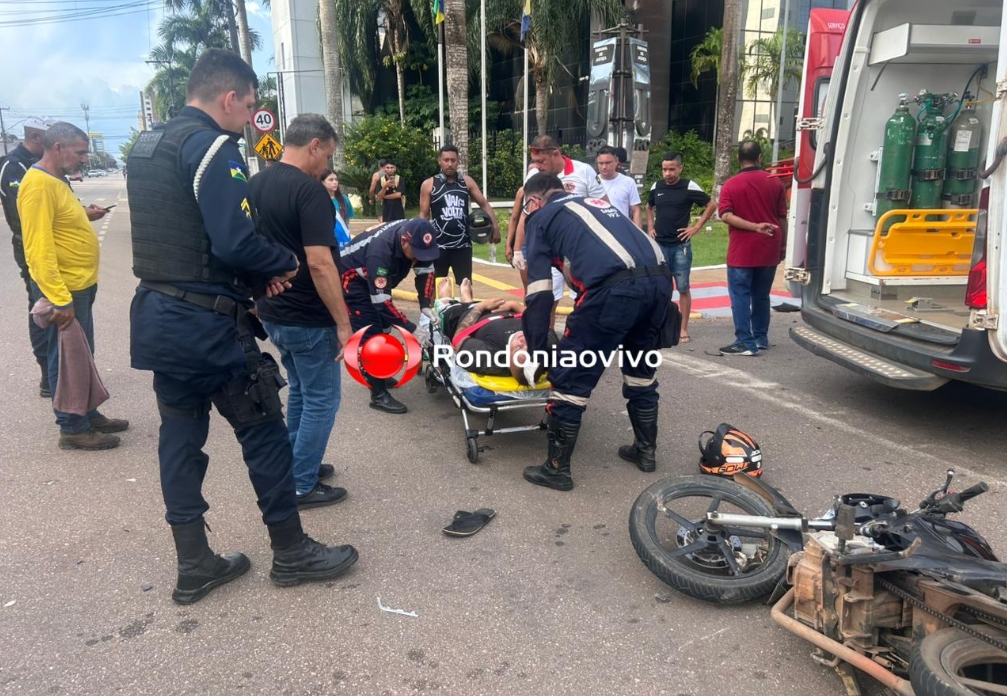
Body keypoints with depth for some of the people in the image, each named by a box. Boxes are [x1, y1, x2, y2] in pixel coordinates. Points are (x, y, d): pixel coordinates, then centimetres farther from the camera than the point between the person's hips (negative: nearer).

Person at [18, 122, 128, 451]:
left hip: (79, 285, 10)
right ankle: (73, 428, 12)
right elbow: (39, 248, -25)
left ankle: (88, 415, 31)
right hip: (62, 289, -10)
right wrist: (59, 298, -27)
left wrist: (84, 216, 9)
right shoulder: (38, 183, -20)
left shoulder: (56, 179, 12)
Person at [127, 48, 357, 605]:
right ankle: (291, 553, 18)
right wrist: (285, 263, -6)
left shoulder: (145, 146, 14)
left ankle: (194, 566, 23)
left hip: (158, 315, 9)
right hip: (207, 323, -9)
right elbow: (235, 242, -25)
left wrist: (256, 275, 7)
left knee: (180, 437, 13)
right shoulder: (213, 147, -15)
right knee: (264, 433, 4)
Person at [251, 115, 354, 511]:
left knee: (300, 391, 23)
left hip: (273, 313, 9)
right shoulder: (309, 190, -19)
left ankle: (294, 466, 35)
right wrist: (343, 322, -21)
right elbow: (319, 263, -26)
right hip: (308, 318, -9)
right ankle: (301, 486, 13)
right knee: (321, 400, 5)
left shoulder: (254, 186, 8)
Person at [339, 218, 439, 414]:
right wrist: (411, 329, -35)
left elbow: (425, 270, -8)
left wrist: (425, 305, -19)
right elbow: (381, 301, -37)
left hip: (376, 278, 8)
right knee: (371, 332, -13)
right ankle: (378, 395, -6)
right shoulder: (380, 251, -41)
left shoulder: (414, 235, -21)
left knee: (382, 325, 17)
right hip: (350, 277, -8)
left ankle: (375, 373, 36)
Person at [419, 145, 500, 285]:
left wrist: (495, 226, -8)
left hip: (463, 245, 2)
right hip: (438, 245, -2)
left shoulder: (467, 181, 5)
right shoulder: (429, 185, -1)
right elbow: (424, 215, 1)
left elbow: (484, 204, 5)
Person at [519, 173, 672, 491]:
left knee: (570, 375, 5)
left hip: (616, 287, -7)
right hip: (660, 279, 7)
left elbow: (539, 294, 9)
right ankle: (645, 450, 39)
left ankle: (557, 468, 14)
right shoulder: (597, 204, 35)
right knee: (641, 368, 26)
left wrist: (535, 351, 13)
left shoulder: (543, 217, 17)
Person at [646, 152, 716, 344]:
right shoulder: (656, 187, 6)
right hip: (659, 245, 3)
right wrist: (650, 227, 11)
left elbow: (711, 205, 1)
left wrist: (696, 227, -4)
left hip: (681, 245, -3)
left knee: (683, 288, 1)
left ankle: (683, 329, 7)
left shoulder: (689, 187, -6)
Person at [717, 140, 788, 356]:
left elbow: (726, 215, -17)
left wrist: (754, 226, -19)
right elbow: (782, 217, 6)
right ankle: (761, 338, 23)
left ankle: (745, 342, -5)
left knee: (741, 296, -1)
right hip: (769, 250, 4)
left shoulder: (731, 185, -4)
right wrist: (782, 245, 15)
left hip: (742, 251, -4)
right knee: (761, 296, 15)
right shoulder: (775, 183, 3)